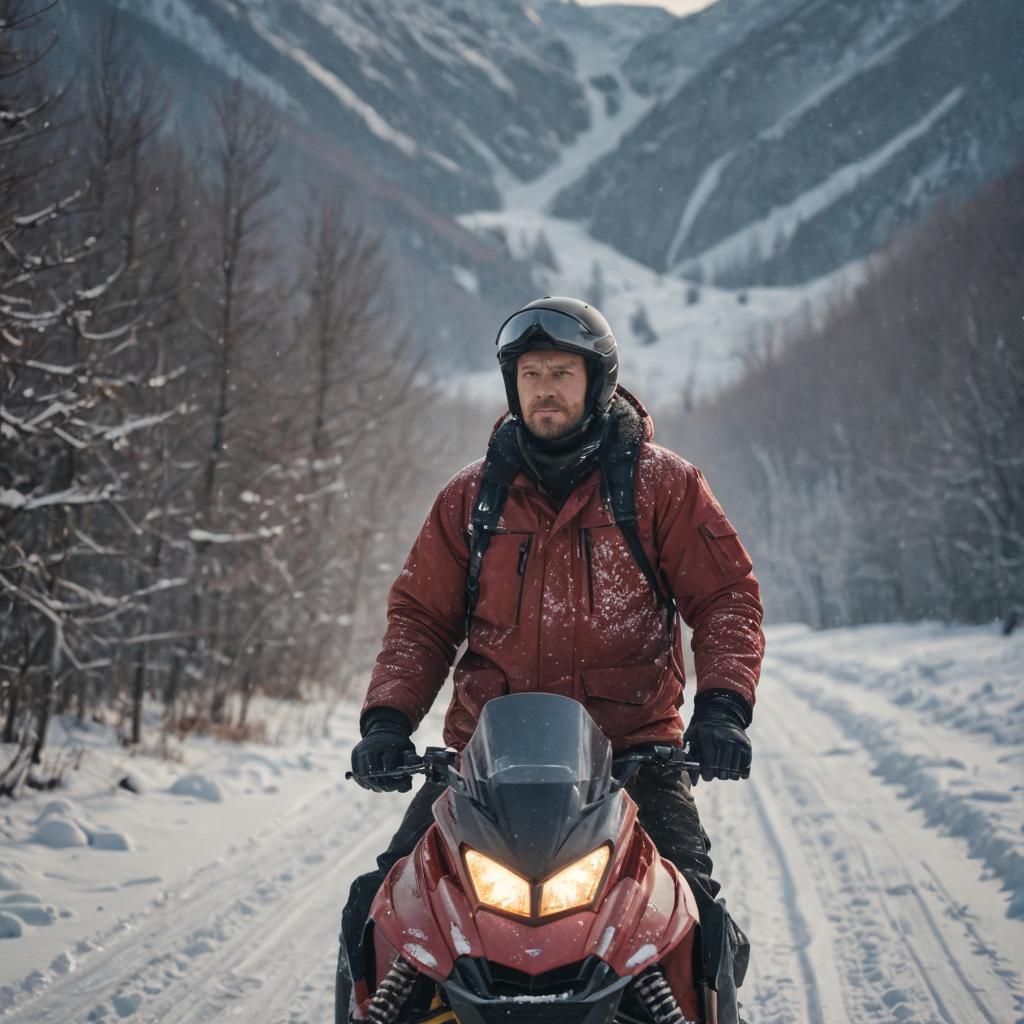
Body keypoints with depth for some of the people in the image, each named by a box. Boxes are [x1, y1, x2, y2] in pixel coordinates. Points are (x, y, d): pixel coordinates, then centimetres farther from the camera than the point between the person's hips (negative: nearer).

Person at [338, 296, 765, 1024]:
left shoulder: (662, 486, 4)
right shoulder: (472, 497, 11)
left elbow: (728, 596, 2)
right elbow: (420, 616, 14)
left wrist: (723, 705, -14)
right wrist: (388, 717, -2)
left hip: (633, 751, -2)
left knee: (698, 930, -20)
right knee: (378, 910, -9)